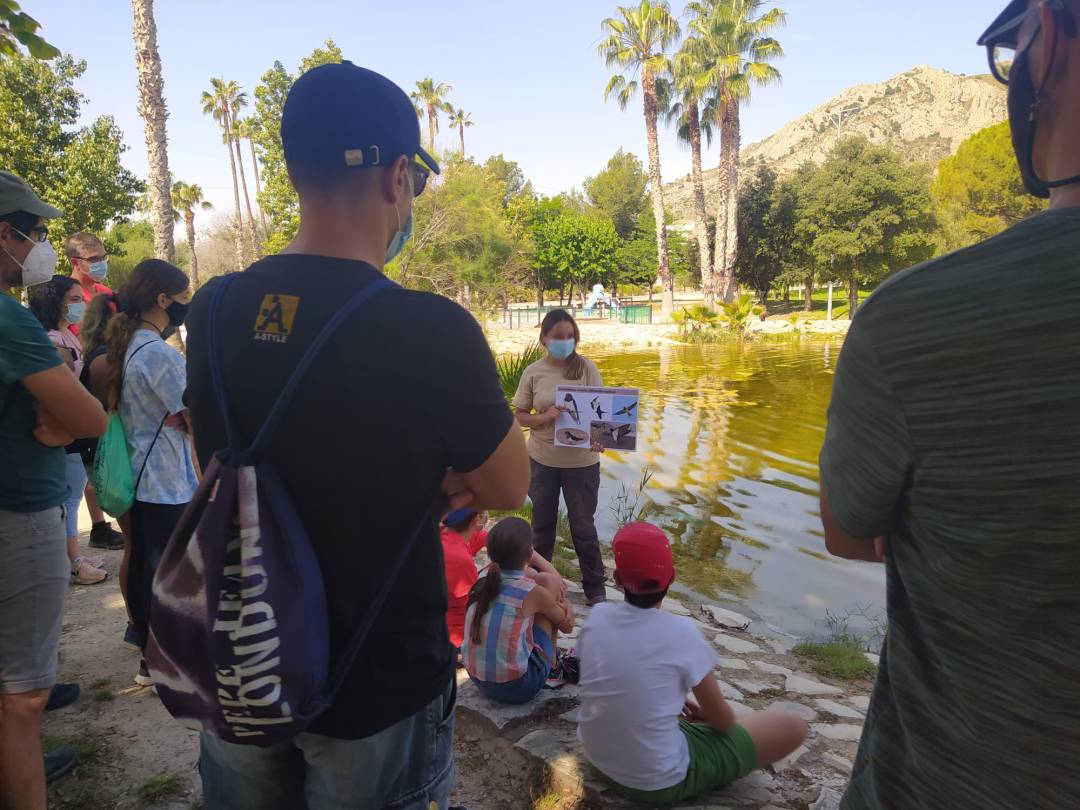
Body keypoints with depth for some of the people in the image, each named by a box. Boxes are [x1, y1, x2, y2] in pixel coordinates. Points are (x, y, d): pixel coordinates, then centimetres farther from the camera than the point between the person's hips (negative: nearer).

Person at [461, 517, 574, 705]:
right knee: (550, 581, 2)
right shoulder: (532, 592, -14)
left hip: (479, 681, 6)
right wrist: (565, 603, 23)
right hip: (518, 687, -6)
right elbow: (567, 625, 4)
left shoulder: (483, 581, -1)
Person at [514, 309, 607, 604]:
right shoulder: (533, 373, -5)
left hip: (581, 460, -1)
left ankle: (595, 587, 29)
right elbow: (520, 416, -1)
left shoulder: (586, 367, -7)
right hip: (542, 460, 2)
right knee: (542, 523, 19)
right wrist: (545, 417, -20)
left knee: (583, 526, 11)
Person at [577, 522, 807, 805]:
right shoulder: (681, 632, -22)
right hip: (660, 783, -5)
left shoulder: (597, 616, -8)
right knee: (793, 726, 3)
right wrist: (701, 714, 15)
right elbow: (722, 720, -7)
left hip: (599, 762, 6)